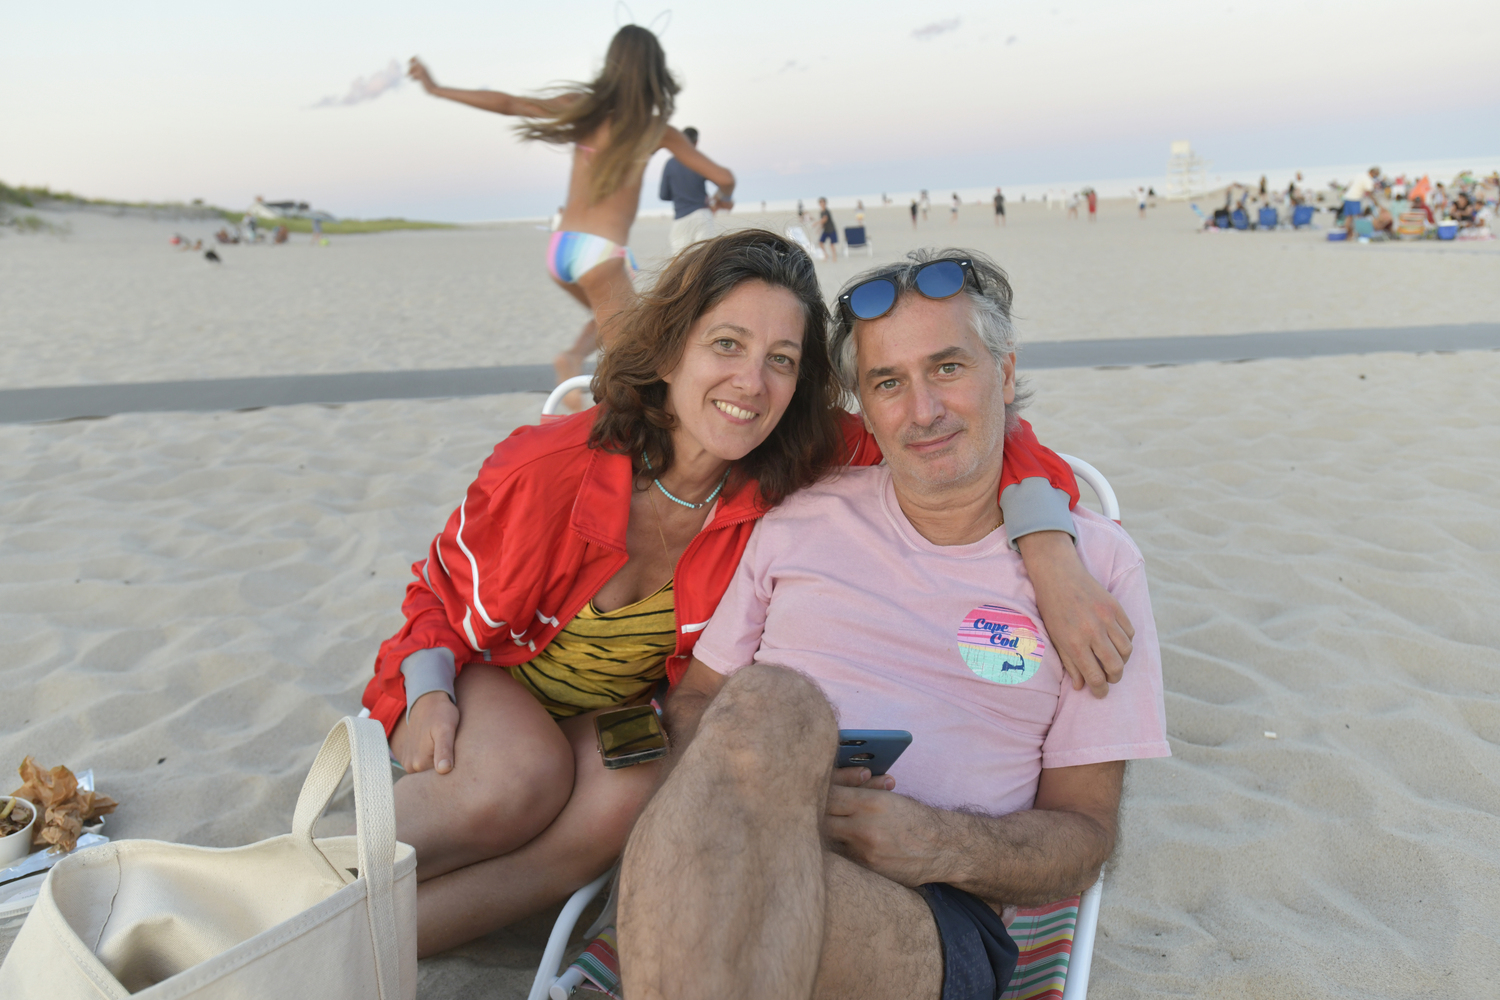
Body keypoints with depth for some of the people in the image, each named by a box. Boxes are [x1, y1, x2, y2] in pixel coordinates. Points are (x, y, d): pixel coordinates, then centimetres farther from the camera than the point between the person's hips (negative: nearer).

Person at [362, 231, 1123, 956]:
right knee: (518, 786, -34)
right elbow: (445, 591, -6)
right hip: (490, 680, -2)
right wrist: (426, 691, -23)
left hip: (618, 714, 2)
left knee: (623, 804, -31)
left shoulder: (797, 472, -22)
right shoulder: (543, 469, -24)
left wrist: (1052, 561, -36)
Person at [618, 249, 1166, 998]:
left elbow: (1082, 835, 7)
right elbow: (692, 703, 14)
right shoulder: (800, 521, 12)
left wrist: (938, 845, -16)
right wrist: (765, 787, -11)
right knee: (770, 701, -33)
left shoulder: (1095, 562, 8)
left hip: (935, 917, -3)